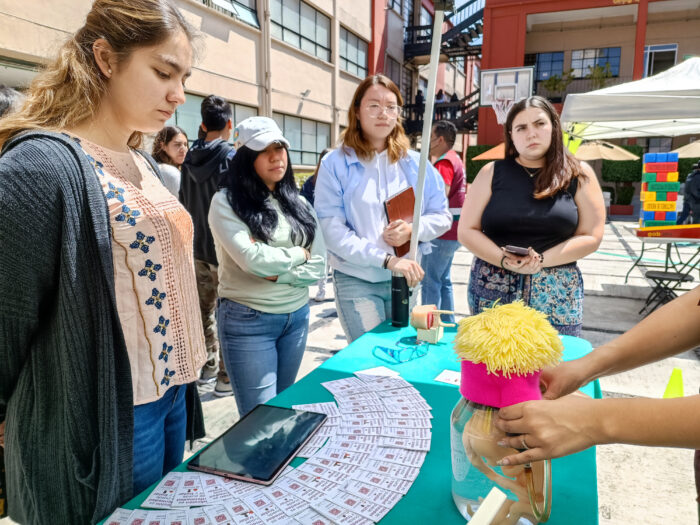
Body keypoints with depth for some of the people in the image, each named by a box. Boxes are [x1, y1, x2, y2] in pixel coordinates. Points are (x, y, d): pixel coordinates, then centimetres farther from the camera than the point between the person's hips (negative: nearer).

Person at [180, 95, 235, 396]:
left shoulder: (190, 159, 7)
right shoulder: (231, 157, -13)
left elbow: (184, 202, 14)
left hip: (198, 247, 6)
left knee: (204, 309, 15)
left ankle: (207, 366, 28)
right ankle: (226, 377, 9)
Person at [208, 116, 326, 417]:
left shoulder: (299, 204, 6)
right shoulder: (226, 202, -9)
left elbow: (318, 267, 0)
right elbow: (252, 259, -22)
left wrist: (276, 273, -15)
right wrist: (297, 254, -7)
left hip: (297, 317, 5)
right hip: (247, 321, -5)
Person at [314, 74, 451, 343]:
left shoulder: (414, 162, 4)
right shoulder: (336, 164, -7)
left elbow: (442, 216, 7)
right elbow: (333, 230, -15)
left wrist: (413, 229, -15)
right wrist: (387, 259, -23)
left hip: (404, 279, 4)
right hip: (356, 280, -4)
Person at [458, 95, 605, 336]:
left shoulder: (579, 174, 5)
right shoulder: (492, 173, 4)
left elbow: (590, 237, 1)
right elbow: (467, 230, 1)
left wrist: (541, 260, -14)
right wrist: (504, 260, -15)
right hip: (492, 290, 0)